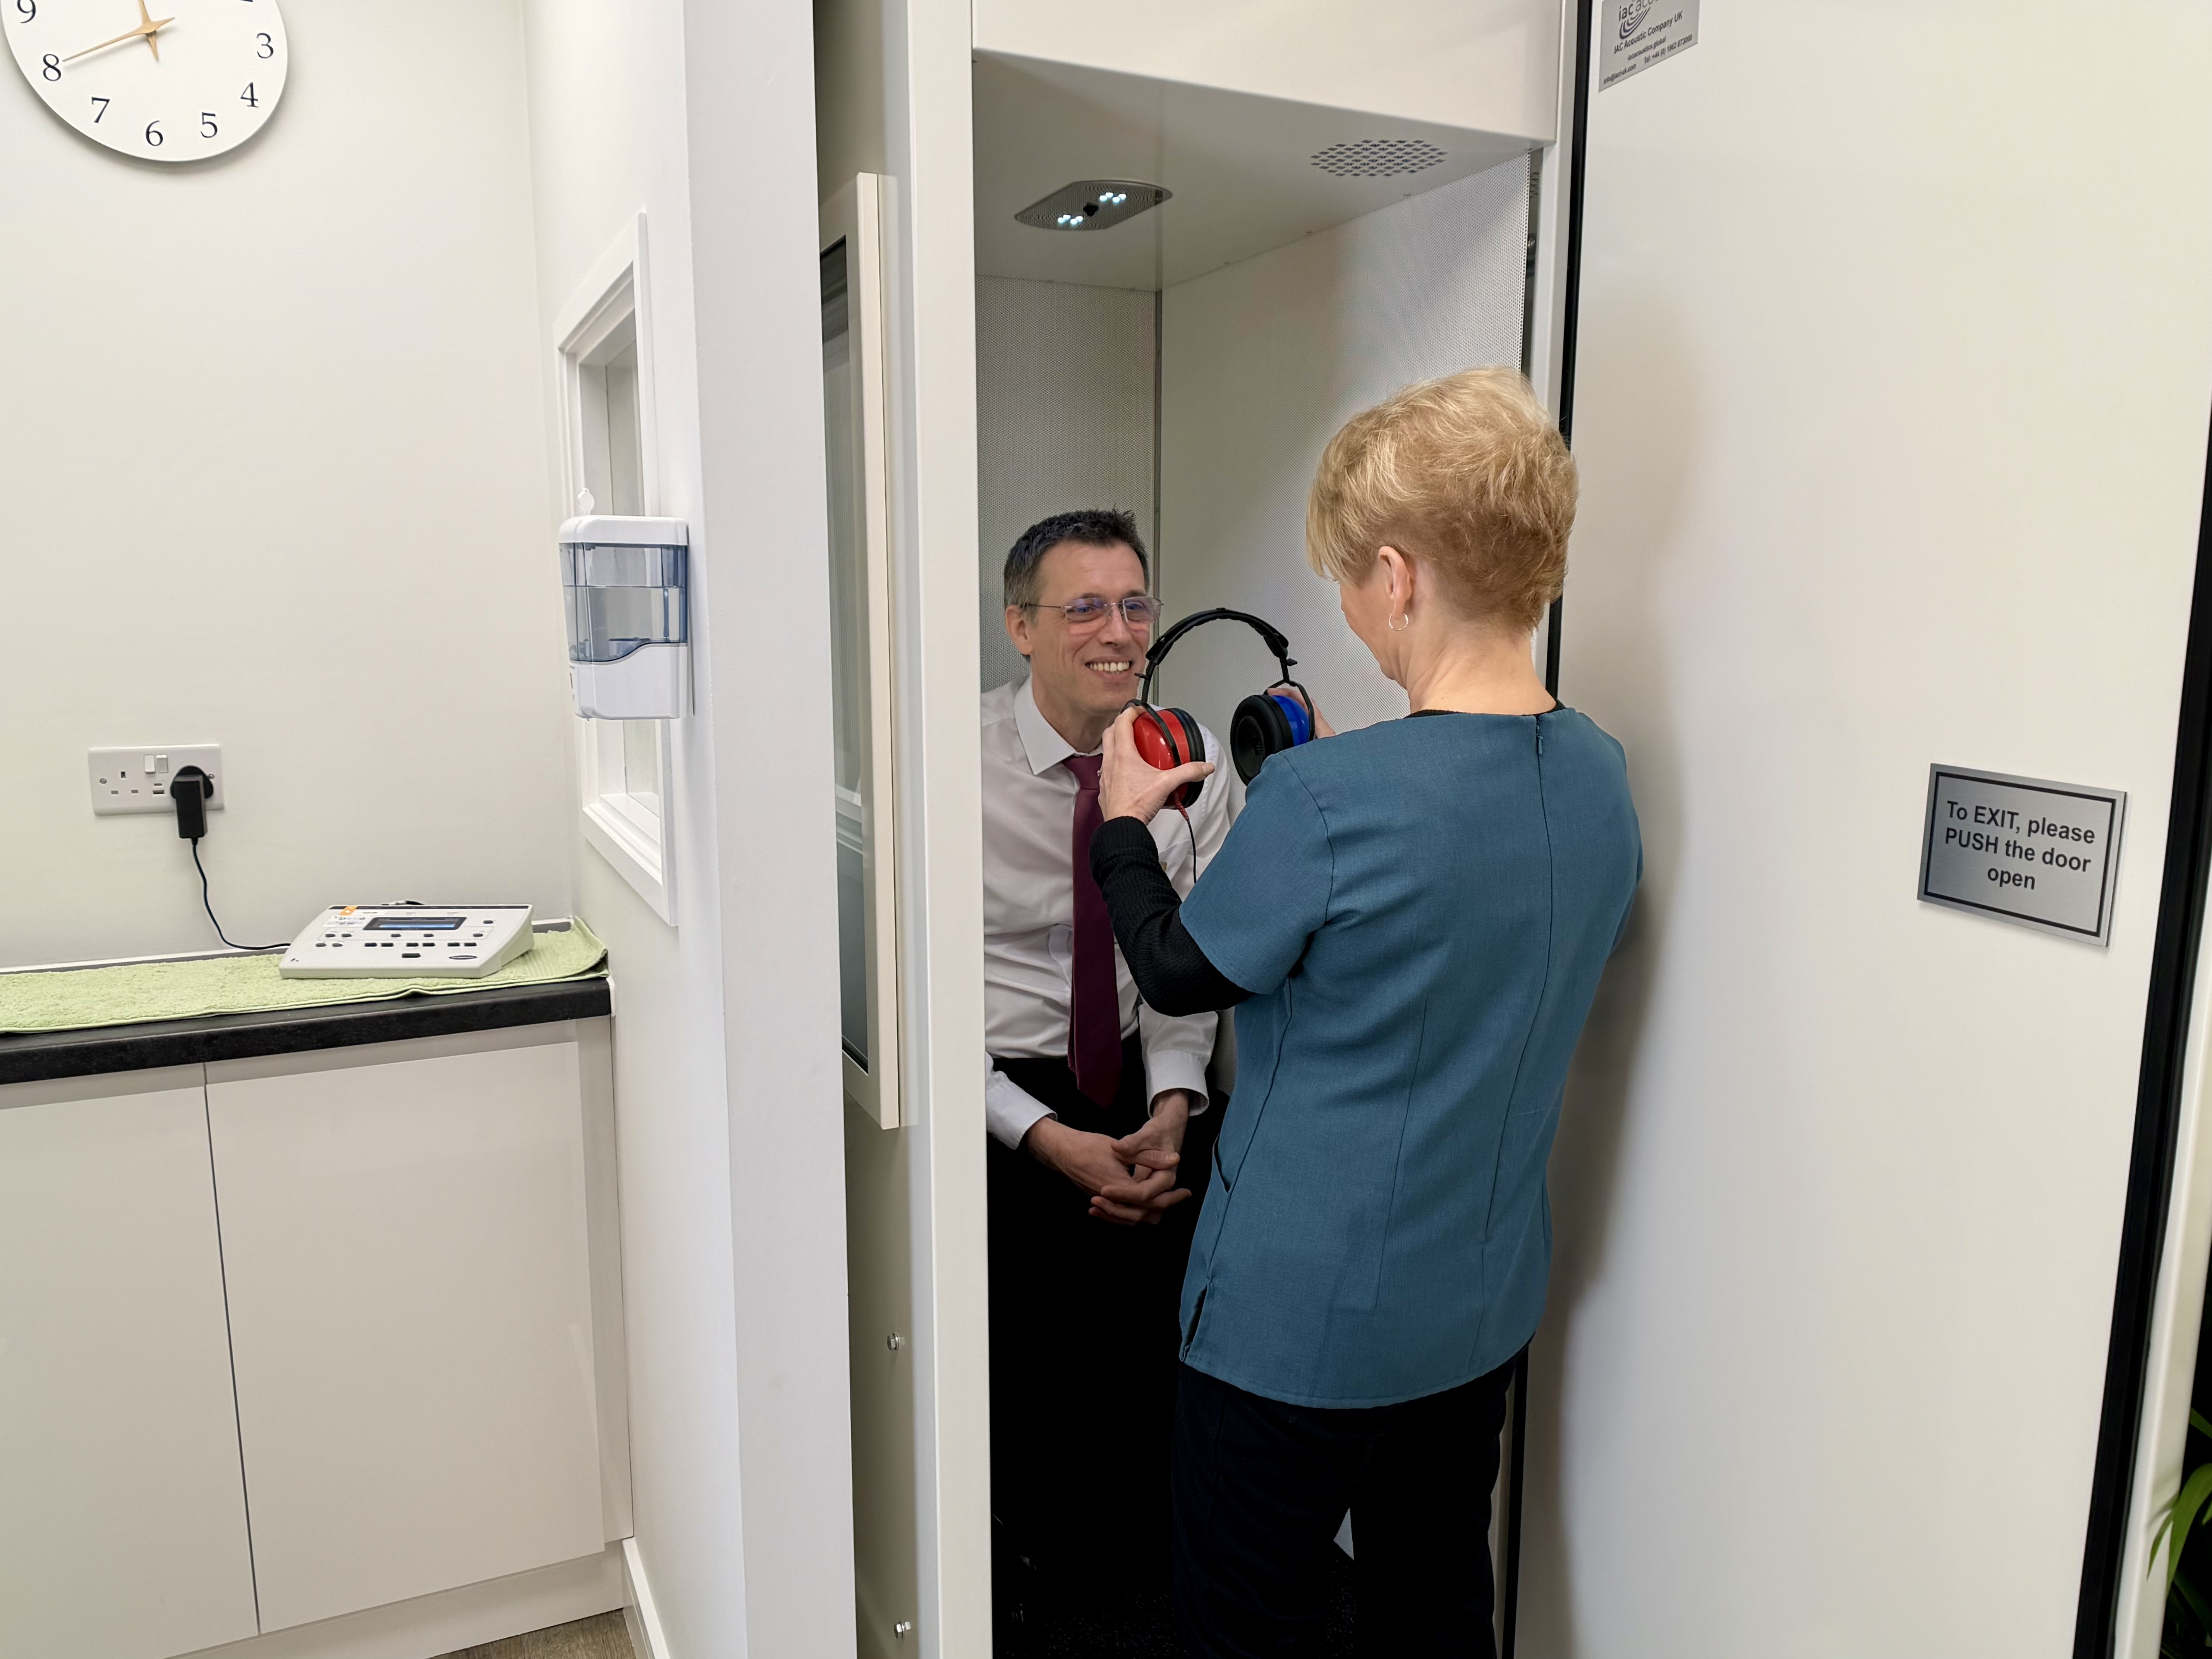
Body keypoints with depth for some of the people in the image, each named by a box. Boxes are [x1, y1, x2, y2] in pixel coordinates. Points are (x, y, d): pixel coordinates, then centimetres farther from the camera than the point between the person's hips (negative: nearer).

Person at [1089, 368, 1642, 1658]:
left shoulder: (1325, 803, -28)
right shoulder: (1602, 777, -5)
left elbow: (1182, 971, -11)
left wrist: (1126, 824, 4)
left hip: (1300, 1324, -7)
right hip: (1487, 1305, 7)